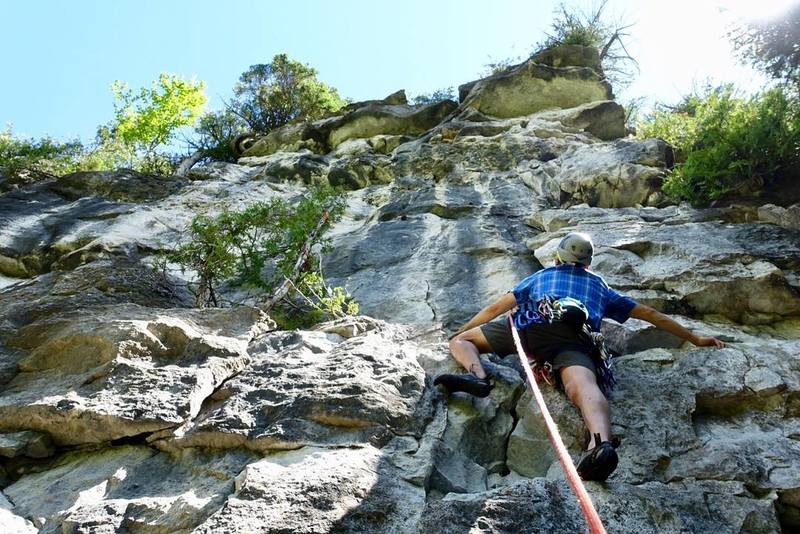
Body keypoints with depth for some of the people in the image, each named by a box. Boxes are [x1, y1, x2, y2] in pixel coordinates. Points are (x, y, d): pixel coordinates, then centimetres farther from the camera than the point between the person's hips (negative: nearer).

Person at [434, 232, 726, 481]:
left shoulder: (540, 276, 39)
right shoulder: (600, 286, 40)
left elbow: (495, 308, 39)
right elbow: (650, 314, 42)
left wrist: (459, 331, 50)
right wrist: (696, 339, 52)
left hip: (533, 327, 0)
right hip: (576, 340, 0)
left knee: (462, 339, 11)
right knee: (584, 388, -27)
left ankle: (477, 376, -22)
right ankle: (601, 443, -59)